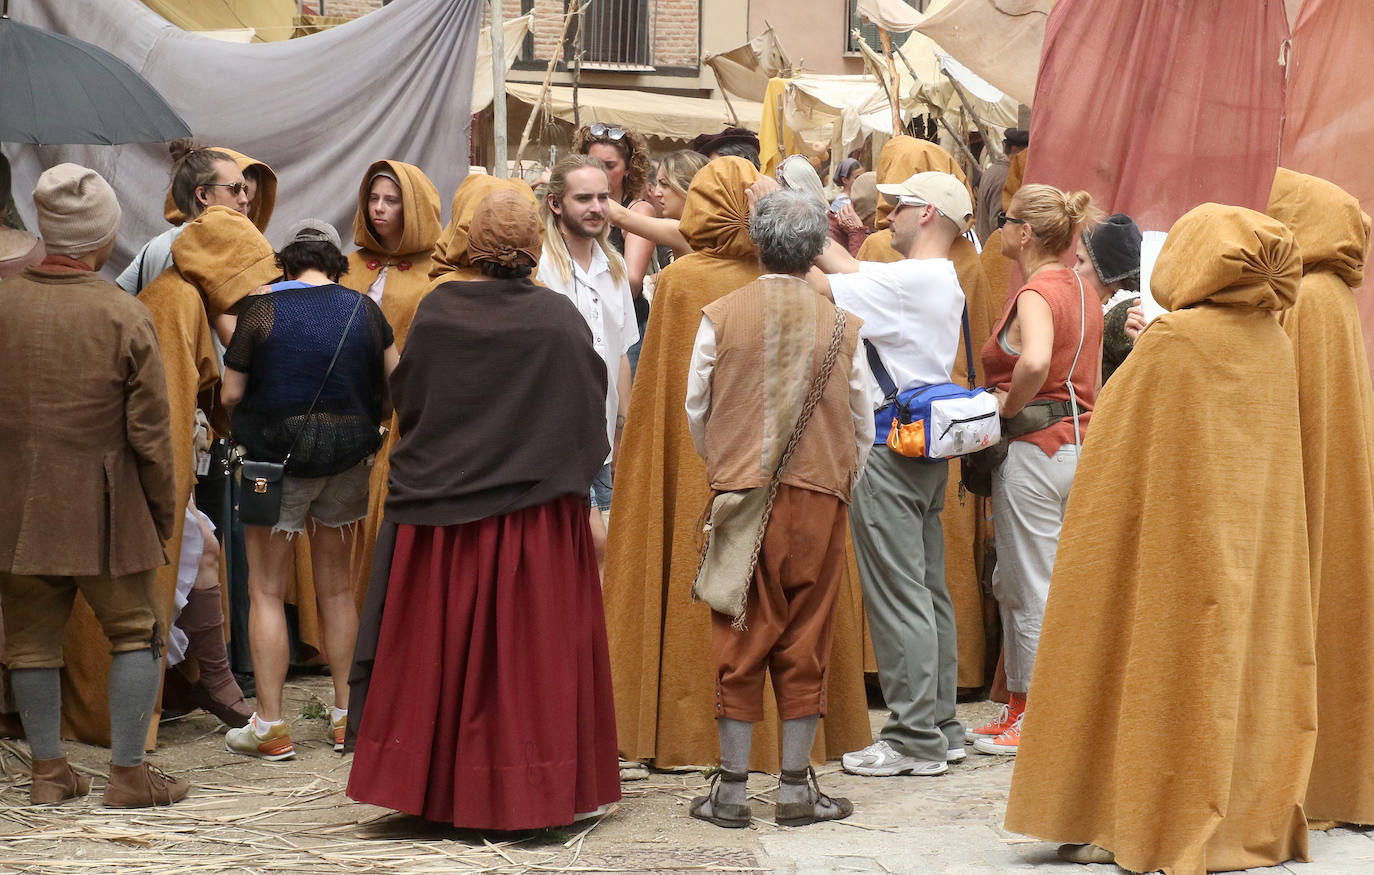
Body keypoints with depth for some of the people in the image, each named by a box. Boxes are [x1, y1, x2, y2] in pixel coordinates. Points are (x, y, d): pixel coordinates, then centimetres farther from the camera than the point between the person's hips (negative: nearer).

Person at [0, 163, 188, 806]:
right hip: (104, 510, -3)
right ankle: (128, 772, 8)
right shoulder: (126, 316, -11)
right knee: (134, 634, 10)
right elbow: (150, 433, -8)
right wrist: (164, 511, 3)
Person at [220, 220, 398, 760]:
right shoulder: (363, 310, -1)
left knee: (267, 592, 4)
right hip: (347, 464, 4)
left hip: (277, 458, -3)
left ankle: (270, 727, 3)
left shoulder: (263, 310, -9)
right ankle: (347, 715, 21)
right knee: (337, 588, 16)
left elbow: (230, 395, -7)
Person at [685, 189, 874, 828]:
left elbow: (696, 409, 7)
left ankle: (731, 790, 8)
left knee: (740, 637, 5)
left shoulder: (720, 316, -2)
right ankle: (796, 788, 11)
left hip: (740, 494, 0)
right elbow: (864, 423, 6)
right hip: (819, 495, 0)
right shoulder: (841, 326, 0)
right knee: (806, 639, 6)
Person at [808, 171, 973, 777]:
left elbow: (821, 287, -18)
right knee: (929, 591, 13)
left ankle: (915, 739, 0)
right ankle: (940, 726, 20)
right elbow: (851, 269, 16)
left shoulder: (908, 280, -16)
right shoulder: (943, 280, 13)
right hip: (927, 450, 10)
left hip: (890, 452, -10)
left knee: (898, 597, -5)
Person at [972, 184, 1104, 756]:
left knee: (1032, 593, 1)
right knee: (1012, 585, 18)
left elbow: (1035, 361, -35)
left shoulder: (1036, 293, -15)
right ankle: (1019, 708, 25)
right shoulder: (1080, 290, 12)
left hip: (1034, 447, -9)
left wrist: (1009, 404, -19)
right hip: (1079, 444, 9)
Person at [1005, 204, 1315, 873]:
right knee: (1245, 659, 11)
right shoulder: (1272, 342, 3)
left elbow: (1126, 449, -10)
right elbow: (1284, 448, 13)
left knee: (1172, 670, 0)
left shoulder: (1172, 341, -16)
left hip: (1178, 542, -6)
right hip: (1253, 536, 6)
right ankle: (1250, 815, 16)